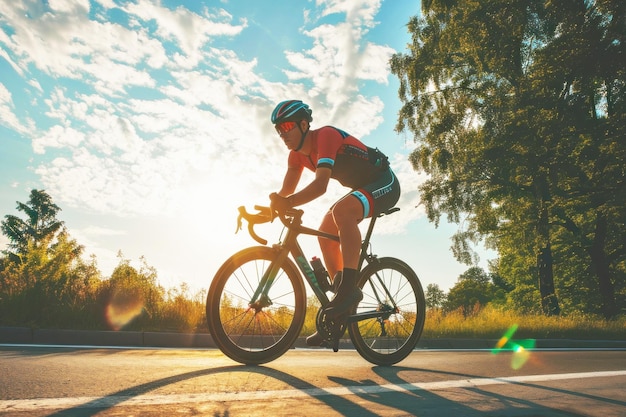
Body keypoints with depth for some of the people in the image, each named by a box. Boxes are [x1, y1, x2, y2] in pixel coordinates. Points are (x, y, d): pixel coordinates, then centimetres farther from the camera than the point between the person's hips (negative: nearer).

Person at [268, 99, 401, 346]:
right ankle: (340, 314, 7)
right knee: (325, 234, 1)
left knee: (341, 210, -36)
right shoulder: (297, 154, 0)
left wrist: (289, 203, -50)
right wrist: (272, 206, -21)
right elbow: (287, 189, -2)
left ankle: (350, 286, -31)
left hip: (385, 183, -9)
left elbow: (320, 185, -38)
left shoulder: (325, 136, -26)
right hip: (362, 188, 9)